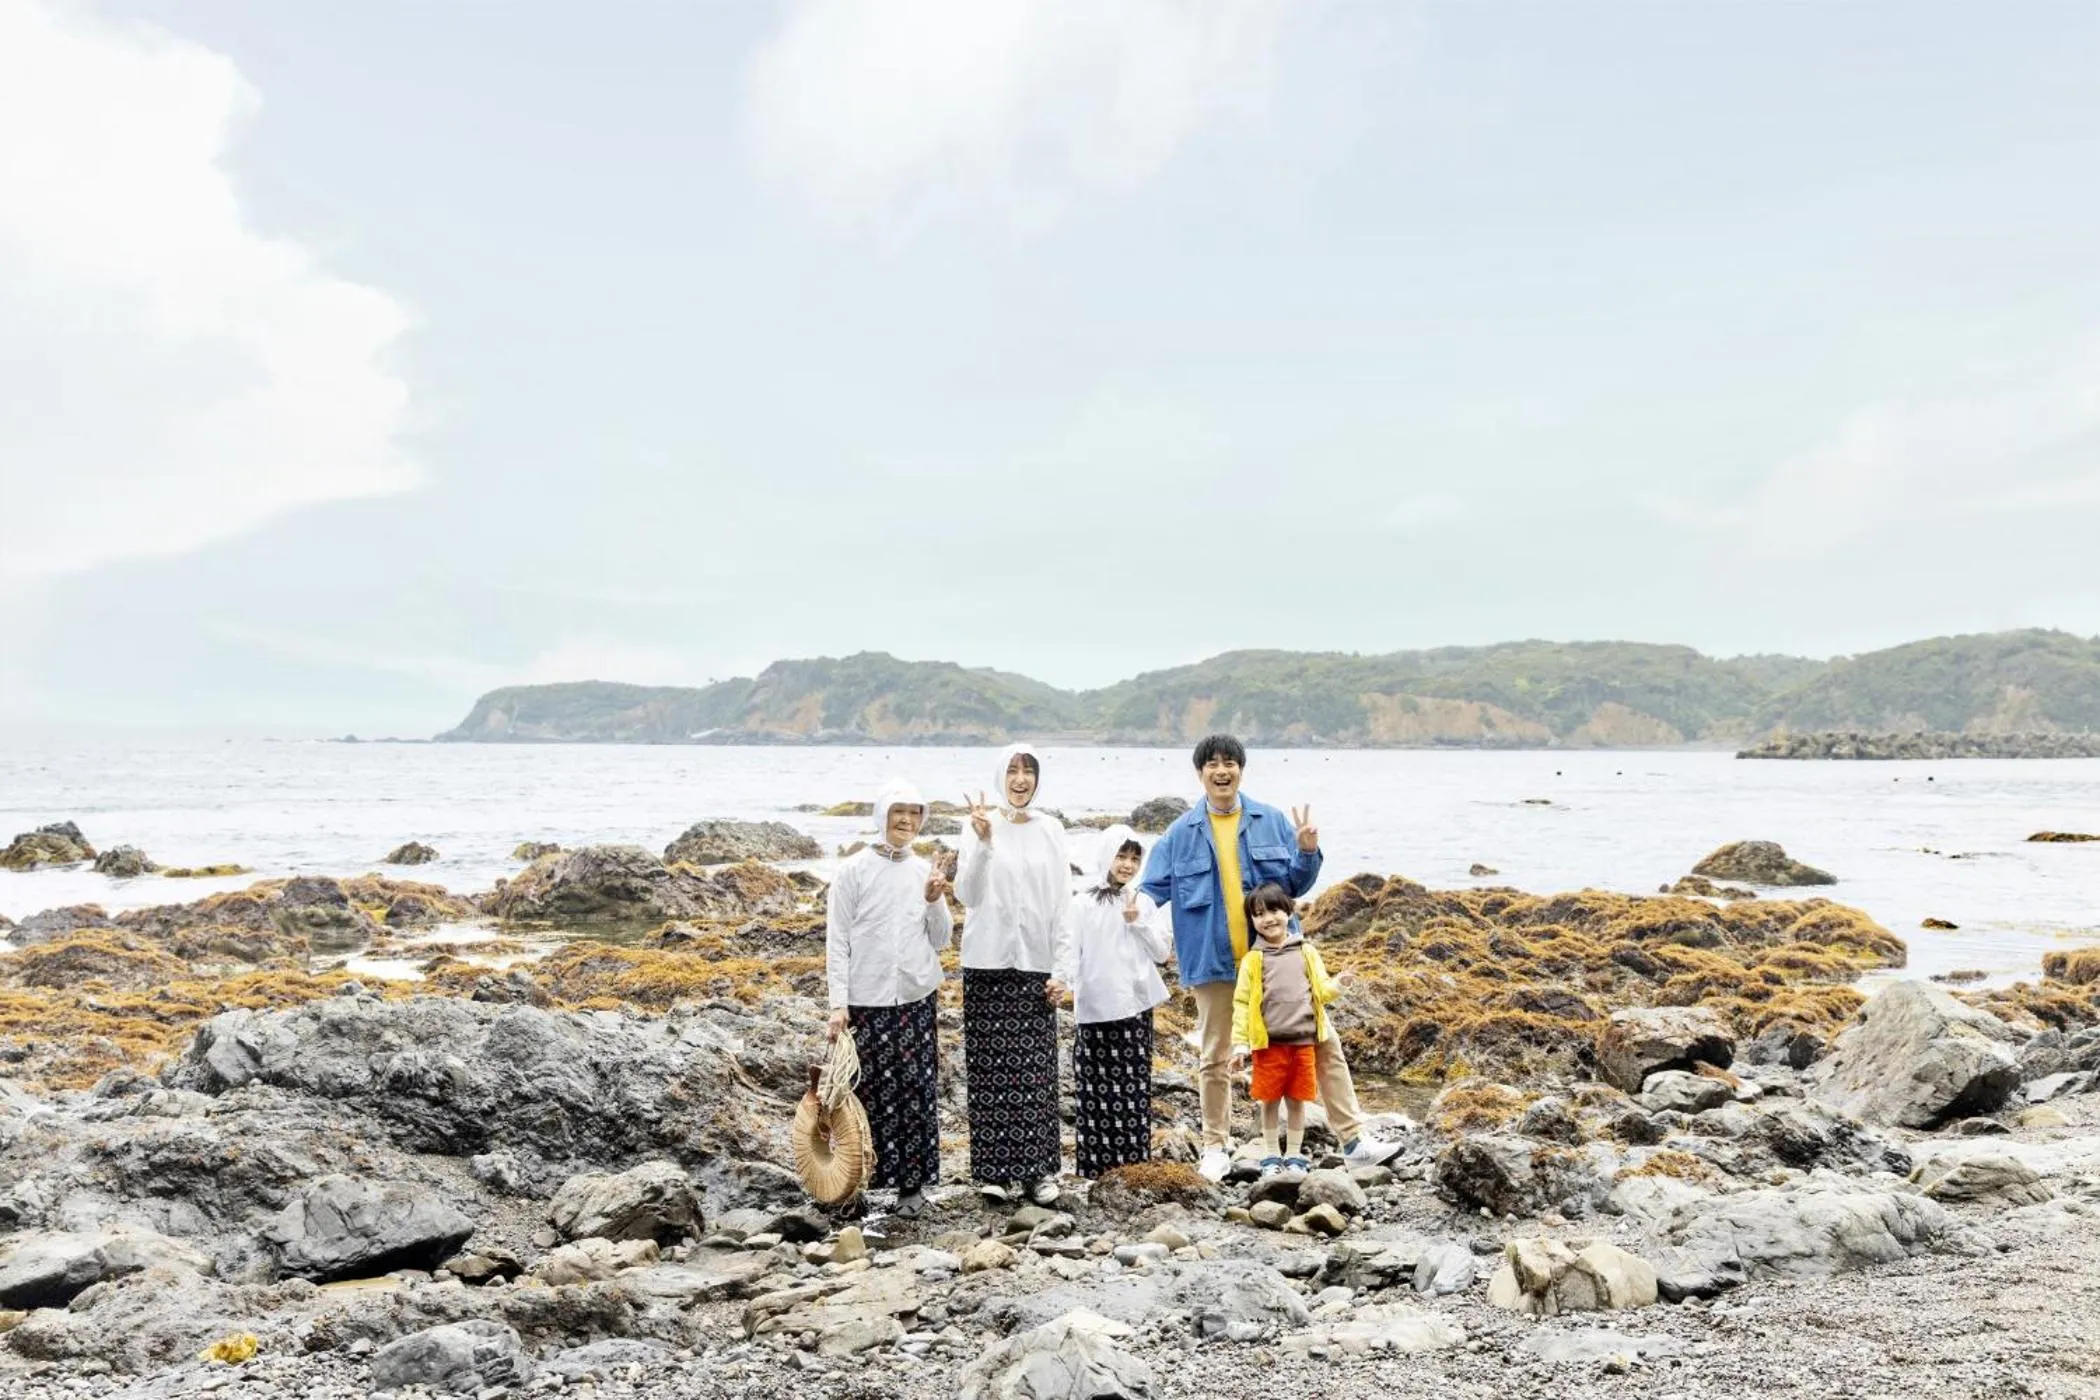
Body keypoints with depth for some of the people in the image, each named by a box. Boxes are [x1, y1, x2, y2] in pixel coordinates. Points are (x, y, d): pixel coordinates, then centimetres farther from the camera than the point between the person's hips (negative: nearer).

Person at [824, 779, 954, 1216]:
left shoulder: (925, 870, 8)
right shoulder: (854, 870, -3)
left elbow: (941, 940, 12)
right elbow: (837, 941, -3)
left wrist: (934, 902, -6)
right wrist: (838, 1004, -9)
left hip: (916, 999, 3)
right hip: (866, 1000, -3)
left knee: (915, 1093, 4)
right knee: (867, 1093, -2)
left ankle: (912, 1183, 13)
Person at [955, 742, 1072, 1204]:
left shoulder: (1051, 830, 5)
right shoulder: (980, 825, -2)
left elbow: (1061, 902, 7)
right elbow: (966, 894, -9)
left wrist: (1060, 970, 3)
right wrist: (983, 842, -23)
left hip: (1035, 963, 1)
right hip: (988, 961, -1)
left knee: (1036, 1072, 1)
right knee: (993, 1070, 1)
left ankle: (1039, 1169, 9)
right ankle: (998, 1170, 8)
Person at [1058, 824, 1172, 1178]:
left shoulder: (1143, 903, 9)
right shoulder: (1083, 904, 0)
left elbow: (1163, 952, 7)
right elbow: (1070, 951, -3)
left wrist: (1138, 922, -6)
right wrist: (1063, 984, -20)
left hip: (1136, 1006, 2)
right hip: (1095, 1009, -2)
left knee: (1135, 1085, 3)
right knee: (1097, 1088, 0)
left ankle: (1135, 1161, 9)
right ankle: (1098, 1163, 5)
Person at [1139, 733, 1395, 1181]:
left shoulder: (1272, 822, 4)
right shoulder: (1181, 833, 2)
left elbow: (1295, 886, 7)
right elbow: (1153, 889, 3)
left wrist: (1307, 853, -12)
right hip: (1214, 962, 0)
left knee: (1321, 1044, -1)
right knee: (1215, 1058, 10)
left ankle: (1354, 1139, 7)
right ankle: (1216, 1148, 26)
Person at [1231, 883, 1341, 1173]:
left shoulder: (1307, 952, 6)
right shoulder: (1253, 959, 0)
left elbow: (1320, 990, 7)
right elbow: (1242, 1003, -1)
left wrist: (1334, 987, -17)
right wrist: (1240, 1042, -6)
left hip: (1303, 1040, 1)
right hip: (1268, 1043, -1)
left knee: (1297, 1100, 9)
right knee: (1270, 1101, 6)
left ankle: (1294, 1154, 22)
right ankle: (1271, 1154, 20)